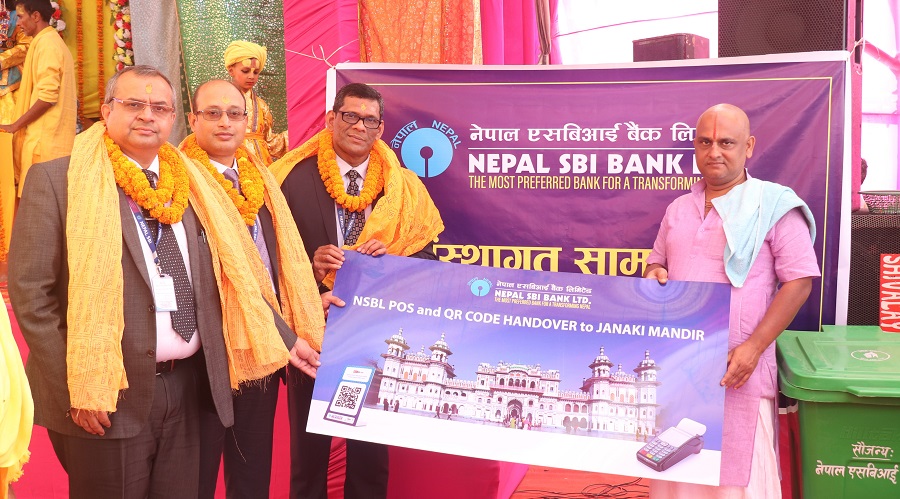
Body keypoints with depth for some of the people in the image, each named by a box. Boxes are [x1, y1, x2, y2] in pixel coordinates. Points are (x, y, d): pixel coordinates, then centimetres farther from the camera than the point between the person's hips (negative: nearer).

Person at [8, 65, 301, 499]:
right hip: (106, 396, -4)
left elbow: (229, 277, 13)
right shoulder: (57, 180, -5)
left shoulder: (191, 184, 9)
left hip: (185, 386, 5)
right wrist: (74, 388, -13)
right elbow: (30, 290, -9)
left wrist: (284, 339, 7)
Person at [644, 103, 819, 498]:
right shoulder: (678, 208, 14)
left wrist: (753, 347, -14)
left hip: (737, 367, -5)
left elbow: (798, 281, -7)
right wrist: (654, 273, 0)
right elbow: (658, 261, 25)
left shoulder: (773, 205, -3)